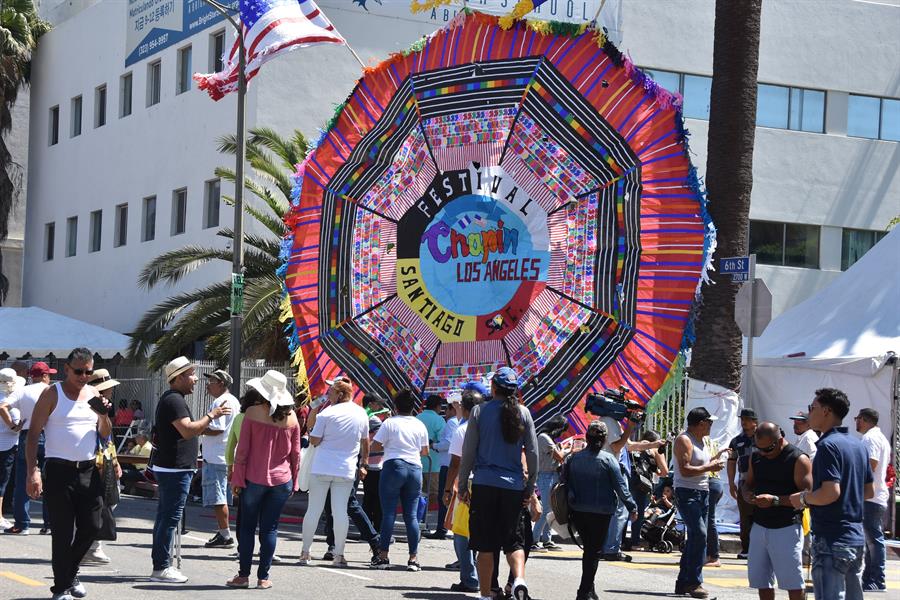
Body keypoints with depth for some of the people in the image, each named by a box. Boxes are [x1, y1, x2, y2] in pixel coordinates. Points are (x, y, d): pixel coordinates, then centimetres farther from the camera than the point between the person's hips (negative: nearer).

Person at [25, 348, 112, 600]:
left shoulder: (94, 395, 11)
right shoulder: (52, 394, -3)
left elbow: (105, 434, 14)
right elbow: (33, 434, -5)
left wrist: (104, 415, -7)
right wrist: (32, 471, -15)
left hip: (89, 471, 5)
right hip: (60, 470, -5)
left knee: (91, 527, 6)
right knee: (63, 532, -3)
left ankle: (70, 572, 29)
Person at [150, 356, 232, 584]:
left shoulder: (171, 398, 18)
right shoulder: (174, 400, -16)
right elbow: (188, 430, -26)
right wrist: (211, 415, -18)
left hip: (169, 468, 11)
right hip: (174, 469, -11)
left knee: (165, 516, 13)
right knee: (170, 518, -8)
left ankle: (160, 565, 18)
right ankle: (161, 568, -6)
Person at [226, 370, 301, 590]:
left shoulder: (253, 413, -7)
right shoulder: (291, 417, 3)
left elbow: (242, 450, -7)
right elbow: (296, 453, 8)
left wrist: (237, 479, -2)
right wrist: (294, 481, 16)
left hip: (254, 479, -2)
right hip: (281, 481, 2)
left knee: (247, 526, 8)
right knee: (269, 528, 6)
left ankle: (243, 575, 9)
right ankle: (263, 577, 5)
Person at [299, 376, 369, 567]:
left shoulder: (327, 413, -9)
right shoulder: (361, 413, 6)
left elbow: (314, 441, -6)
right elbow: (365, 442, 15)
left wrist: (312, 422, 7)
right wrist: (363, 464, 25)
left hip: (322, 467, -3)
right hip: (346, 469, 3)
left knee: (314, 509, 5)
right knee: (340, 511, 3)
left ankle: (305, 553, 10)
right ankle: (339, 555, 1)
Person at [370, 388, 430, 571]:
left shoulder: (390, 423, -4)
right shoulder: (420, 425, 8)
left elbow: (375, 444, -5)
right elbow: (425, 451, 14)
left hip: (393, 467, -4)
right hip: (415, 468, 4)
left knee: (388, 513, -1)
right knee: (411, 515, 5)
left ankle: (383, 556, -2)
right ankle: (413, 558, 1)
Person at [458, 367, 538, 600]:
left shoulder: (480, 411, -2)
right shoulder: (523, 413, 4)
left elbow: (468, 452, -1)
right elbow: (533, 453, 6)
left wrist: (463, 485, 6)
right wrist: (530, 487, 15)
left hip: (484, 484, -2)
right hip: (514, 485, 2)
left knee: (485, 544, 5)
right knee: (513, 539, 12)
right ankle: (519, 578, -12)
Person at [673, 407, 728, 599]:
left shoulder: (700, 440, 17)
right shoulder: (684, 440, -12)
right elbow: (685, 470, -22)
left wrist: (714, 458, 17)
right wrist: (709, 467, -18)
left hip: (702, 493, 10)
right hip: (687, 492, -10)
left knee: (695, 537, 10)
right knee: (699, 534, -19)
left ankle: (683, 582, 17)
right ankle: (694, 582, -17)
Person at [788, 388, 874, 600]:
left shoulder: (828, 445, -15)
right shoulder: (859, 445, 12)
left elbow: (831, 492, -25)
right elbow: (869, 491, 18)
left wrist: (803, 498, -9)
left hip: (832, 541, -9)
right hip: (856, 539, 9)